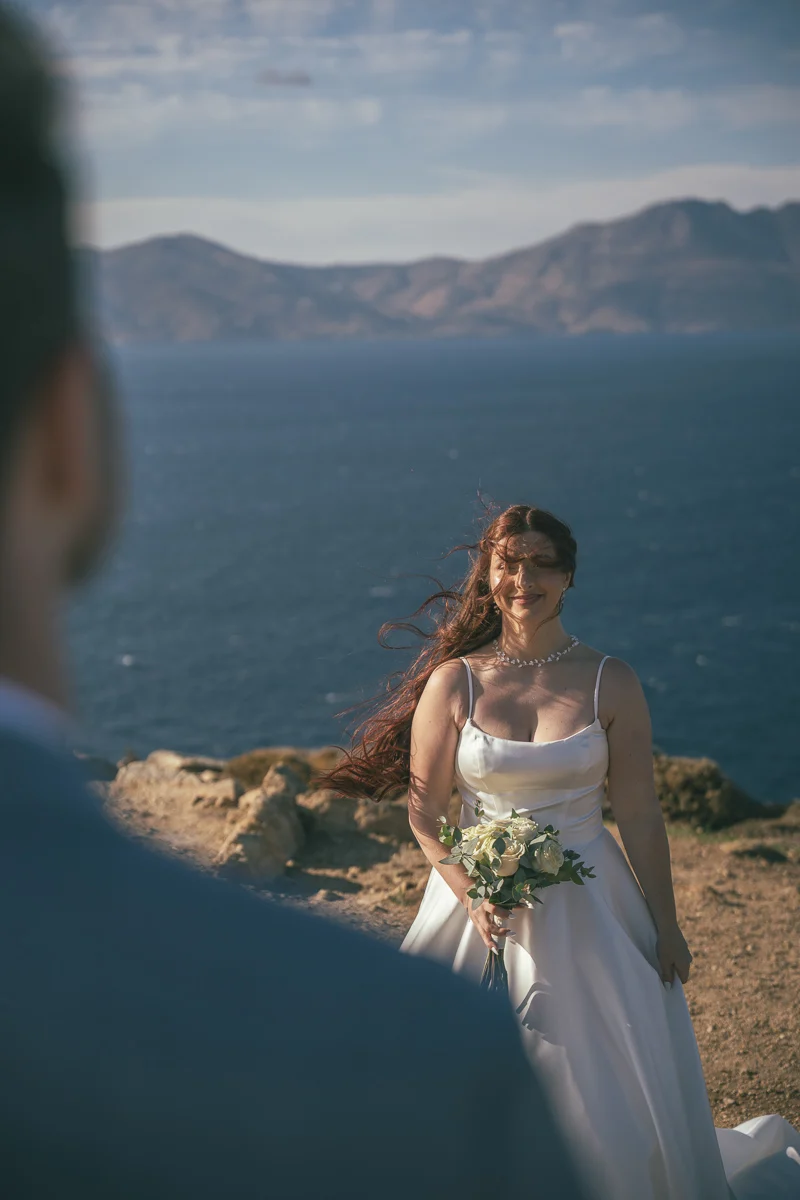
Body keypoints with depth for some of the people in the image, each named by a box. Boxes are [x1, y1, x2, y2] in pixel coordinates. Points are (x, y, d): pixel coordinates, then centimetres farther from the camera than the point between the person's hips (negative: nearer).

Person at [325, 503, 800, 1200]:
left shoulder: (610, 683, -4)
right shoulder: (453, 683, -4)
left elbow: (640, 816, -1)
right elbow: (424, 815, -1)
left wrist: (667, 929, 1)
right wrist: (471, 894, -16)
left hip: (587, 907, 0)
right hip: (482, 901, 0)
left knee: (614, 1096, 7)